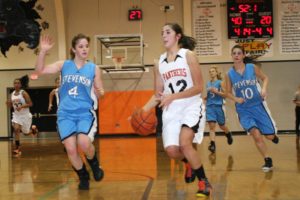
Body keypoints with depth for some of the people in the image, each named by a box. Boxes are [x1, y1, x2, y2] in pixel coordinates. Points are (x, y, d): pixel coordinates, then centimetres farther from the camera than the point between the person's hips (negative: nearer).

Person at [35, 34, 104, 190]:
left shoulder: (94, 69, 5)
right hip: (66, 114, 1)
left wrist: (99, 92, -15)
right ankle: (83, 176, 17)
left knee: (84, 143, -25)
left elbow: (99, 93, 10)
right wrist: (43, 51, -19)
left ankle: (94, 164, 9)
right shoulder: (64, 65, 4)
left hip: (85, 113, -1)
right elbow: (40, 70, -4)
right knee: (70, 149, -10)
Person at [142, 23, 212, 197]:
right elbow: (158, 95, 12)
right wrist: (143, 110, -4)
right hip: (171, 110, 5)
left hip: (191, 106, -4)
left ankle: (204, 182, -4)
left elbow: (199, 87, -11)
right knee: (171, 150, -9)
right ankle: (189, 163, 28)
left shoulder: (188, 55, -5)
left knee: (184, 143, -24)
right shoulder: (160, 63, 9)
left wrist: (172, 96, -18)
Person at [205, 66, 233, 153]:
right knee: (211, 126, -12)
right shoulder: (208, 84, 11)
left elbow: (225, 95, -7)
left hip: (218, 106, -2)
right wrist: (204, 97, 2)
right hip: (209, 106, 2)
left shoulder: (220, 82, -2)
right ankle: (212, 144, -16)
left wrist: (216, 91, -20)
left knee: (222, 126, 13)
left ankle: (229, 134, 45)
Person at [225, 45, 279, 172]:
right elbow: (228, 93, 6)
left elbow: (265, 78, 9)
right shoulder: (229, 74, -4)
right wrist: (236, 99, -14)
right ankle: (268, 161, 2)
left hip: (258, 105, 0)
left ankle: (273, 135, 45)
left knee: (269, 136, 5)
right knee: (256, 135, -16)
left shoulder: (252, 68, -5)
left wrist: (264, 89, -10)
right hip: (243, 110, 0)